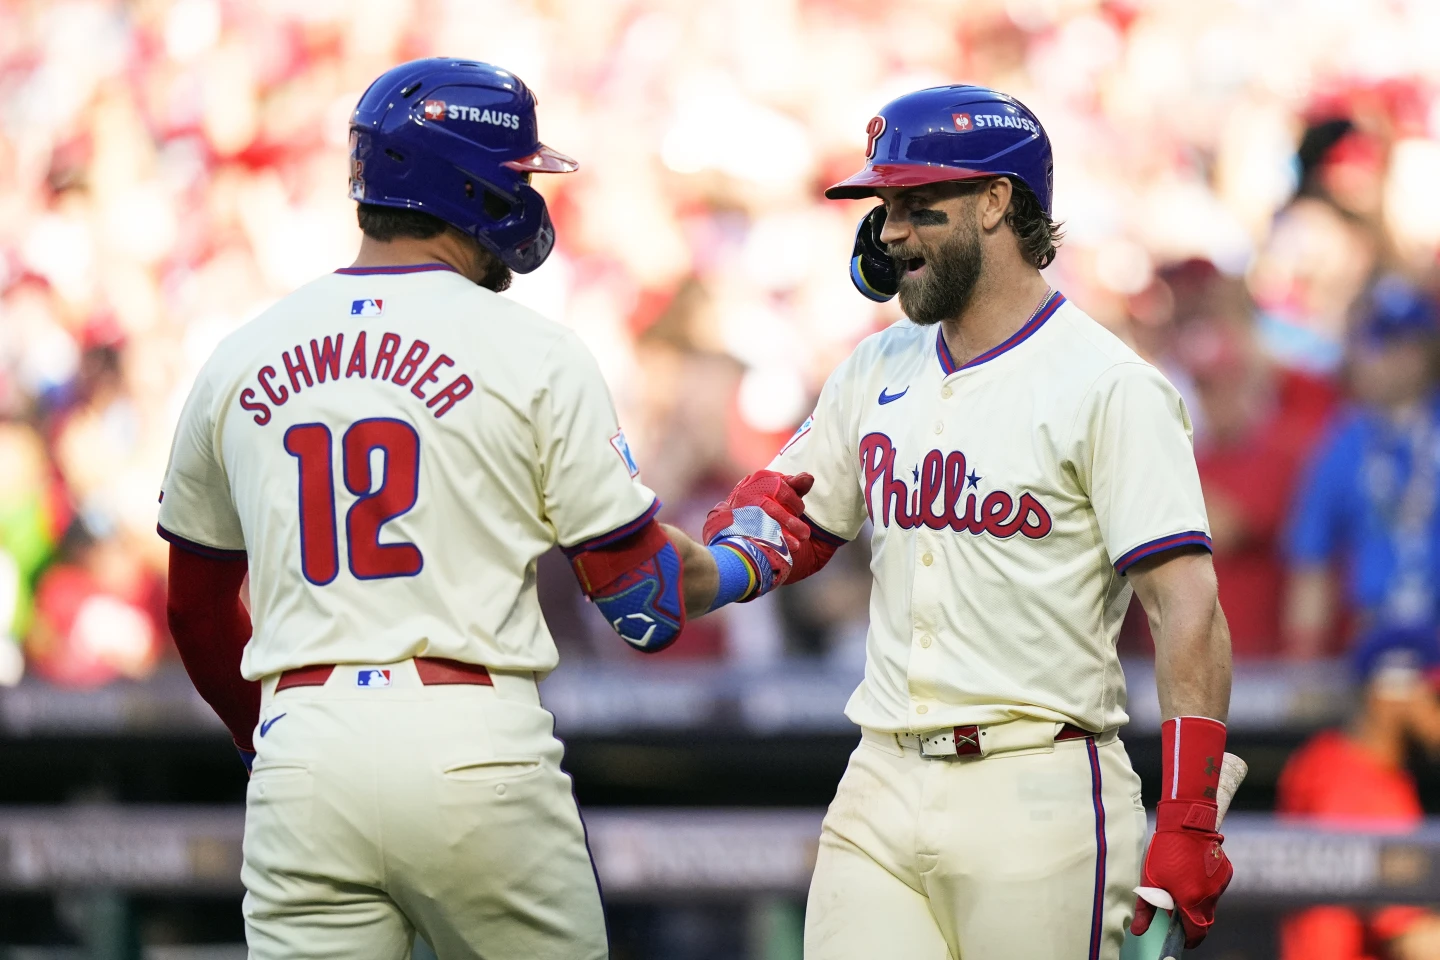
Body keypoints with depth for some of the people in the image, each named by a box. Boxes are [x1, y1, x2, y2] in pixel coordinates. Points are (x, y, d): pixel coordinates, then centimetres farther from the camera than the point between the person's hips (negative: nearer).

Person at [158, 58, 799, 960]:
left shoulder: (241, 357, 10)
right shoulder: (532, 354, -2)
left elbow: (197, 610, 19)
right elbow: (642, 588, 2)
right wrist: (749, 557, 23)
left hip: (301, 759, 3)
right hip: (476, 750, -3)